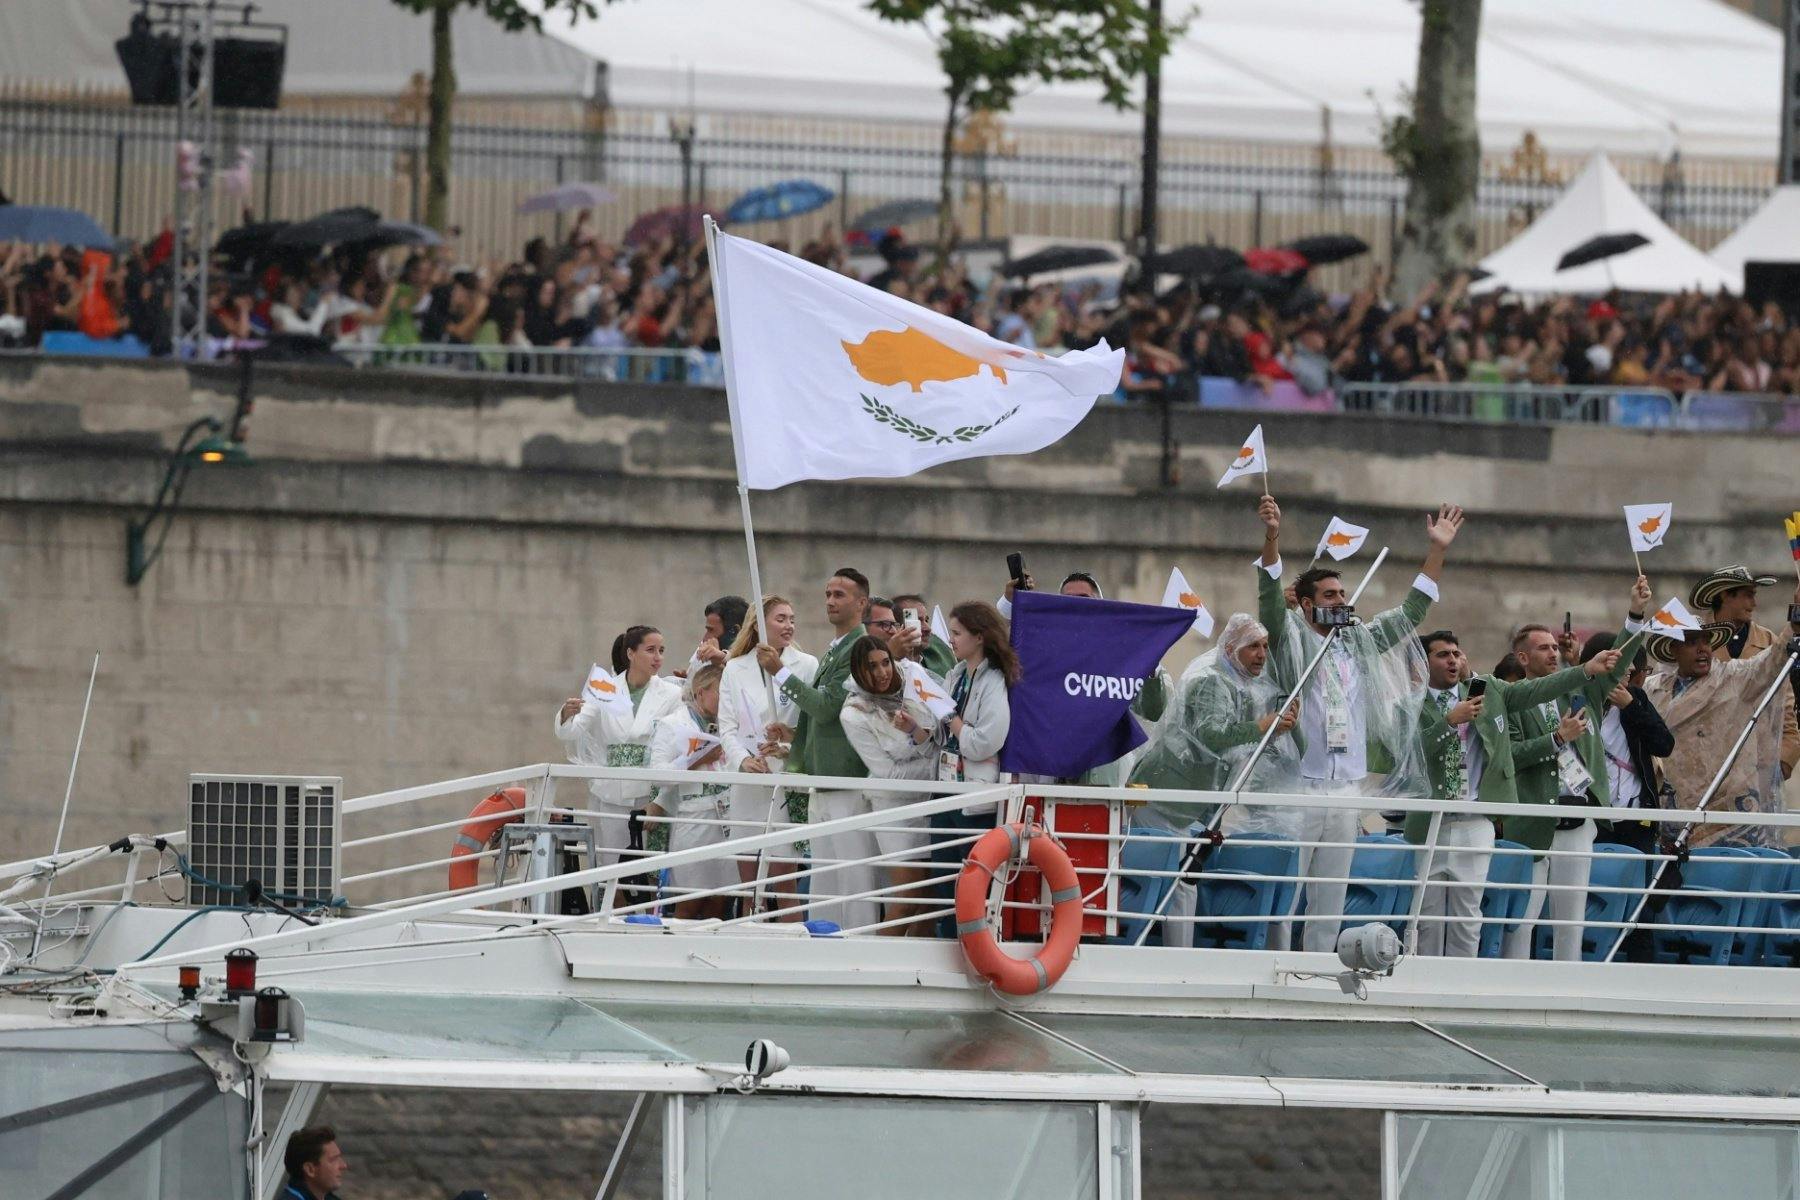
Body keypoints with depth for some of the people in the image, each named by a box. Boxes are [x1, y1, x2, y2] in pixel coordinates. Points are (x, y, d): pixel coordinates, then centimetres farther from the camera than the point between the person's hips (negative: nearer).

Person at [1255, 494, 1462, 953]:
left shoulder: (1360, 643, 16)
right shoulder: (1291, 639, 1)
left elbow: (1410, 613, 18)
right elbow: (1270, 597, -14)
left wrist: (1437, 552, 13)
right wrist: (1272, 539, -28)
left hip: (1347, 790, 6)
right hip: (1298, 789, -6)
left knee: (1331, 898, 7)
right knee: (1283, 896, -7)